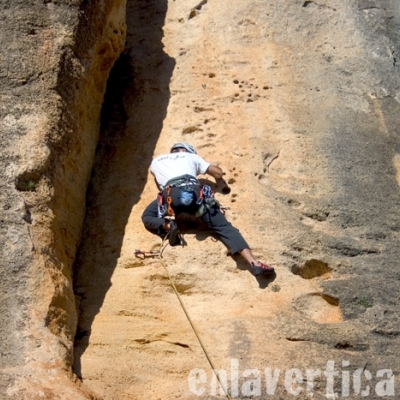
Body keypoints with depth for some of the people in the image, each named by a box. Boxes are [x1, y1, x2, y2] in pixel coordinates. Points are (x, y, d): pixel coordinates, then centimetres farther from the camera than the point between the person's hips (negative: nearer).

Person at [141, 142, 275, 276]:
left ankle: (168, 226, -9)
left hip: (171, 195, 0)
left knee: (147, 217, 26)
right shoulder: (192, 156, 33)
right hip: (194, 192, 0)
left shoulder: (155, 161, 37)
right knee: (223, 226, 1)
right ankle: (254, 263, -18)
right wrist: (214, 166, 54)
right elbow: (219, 174, 32)